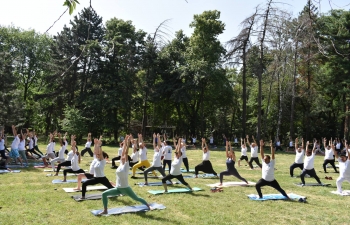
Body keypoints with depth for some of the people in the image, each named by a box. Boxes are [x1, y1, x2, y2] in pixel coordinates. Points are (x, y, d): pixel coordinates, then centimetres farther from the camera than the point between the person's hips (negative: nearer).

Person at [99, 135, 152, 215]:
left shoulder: (126, 165, -9)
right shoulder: (121, 164, 6)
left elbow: (126, 153, -16)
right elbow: (123, 152, 5)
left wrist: (128, 143, -17)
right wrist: (125, 142, 5)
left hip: (125, 188, -6)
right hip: (118, 188, 6)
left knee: (136, 198, 5)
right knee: (104, 194, -4)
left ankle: (148, 206, 25)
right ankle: (105, 210, 4)